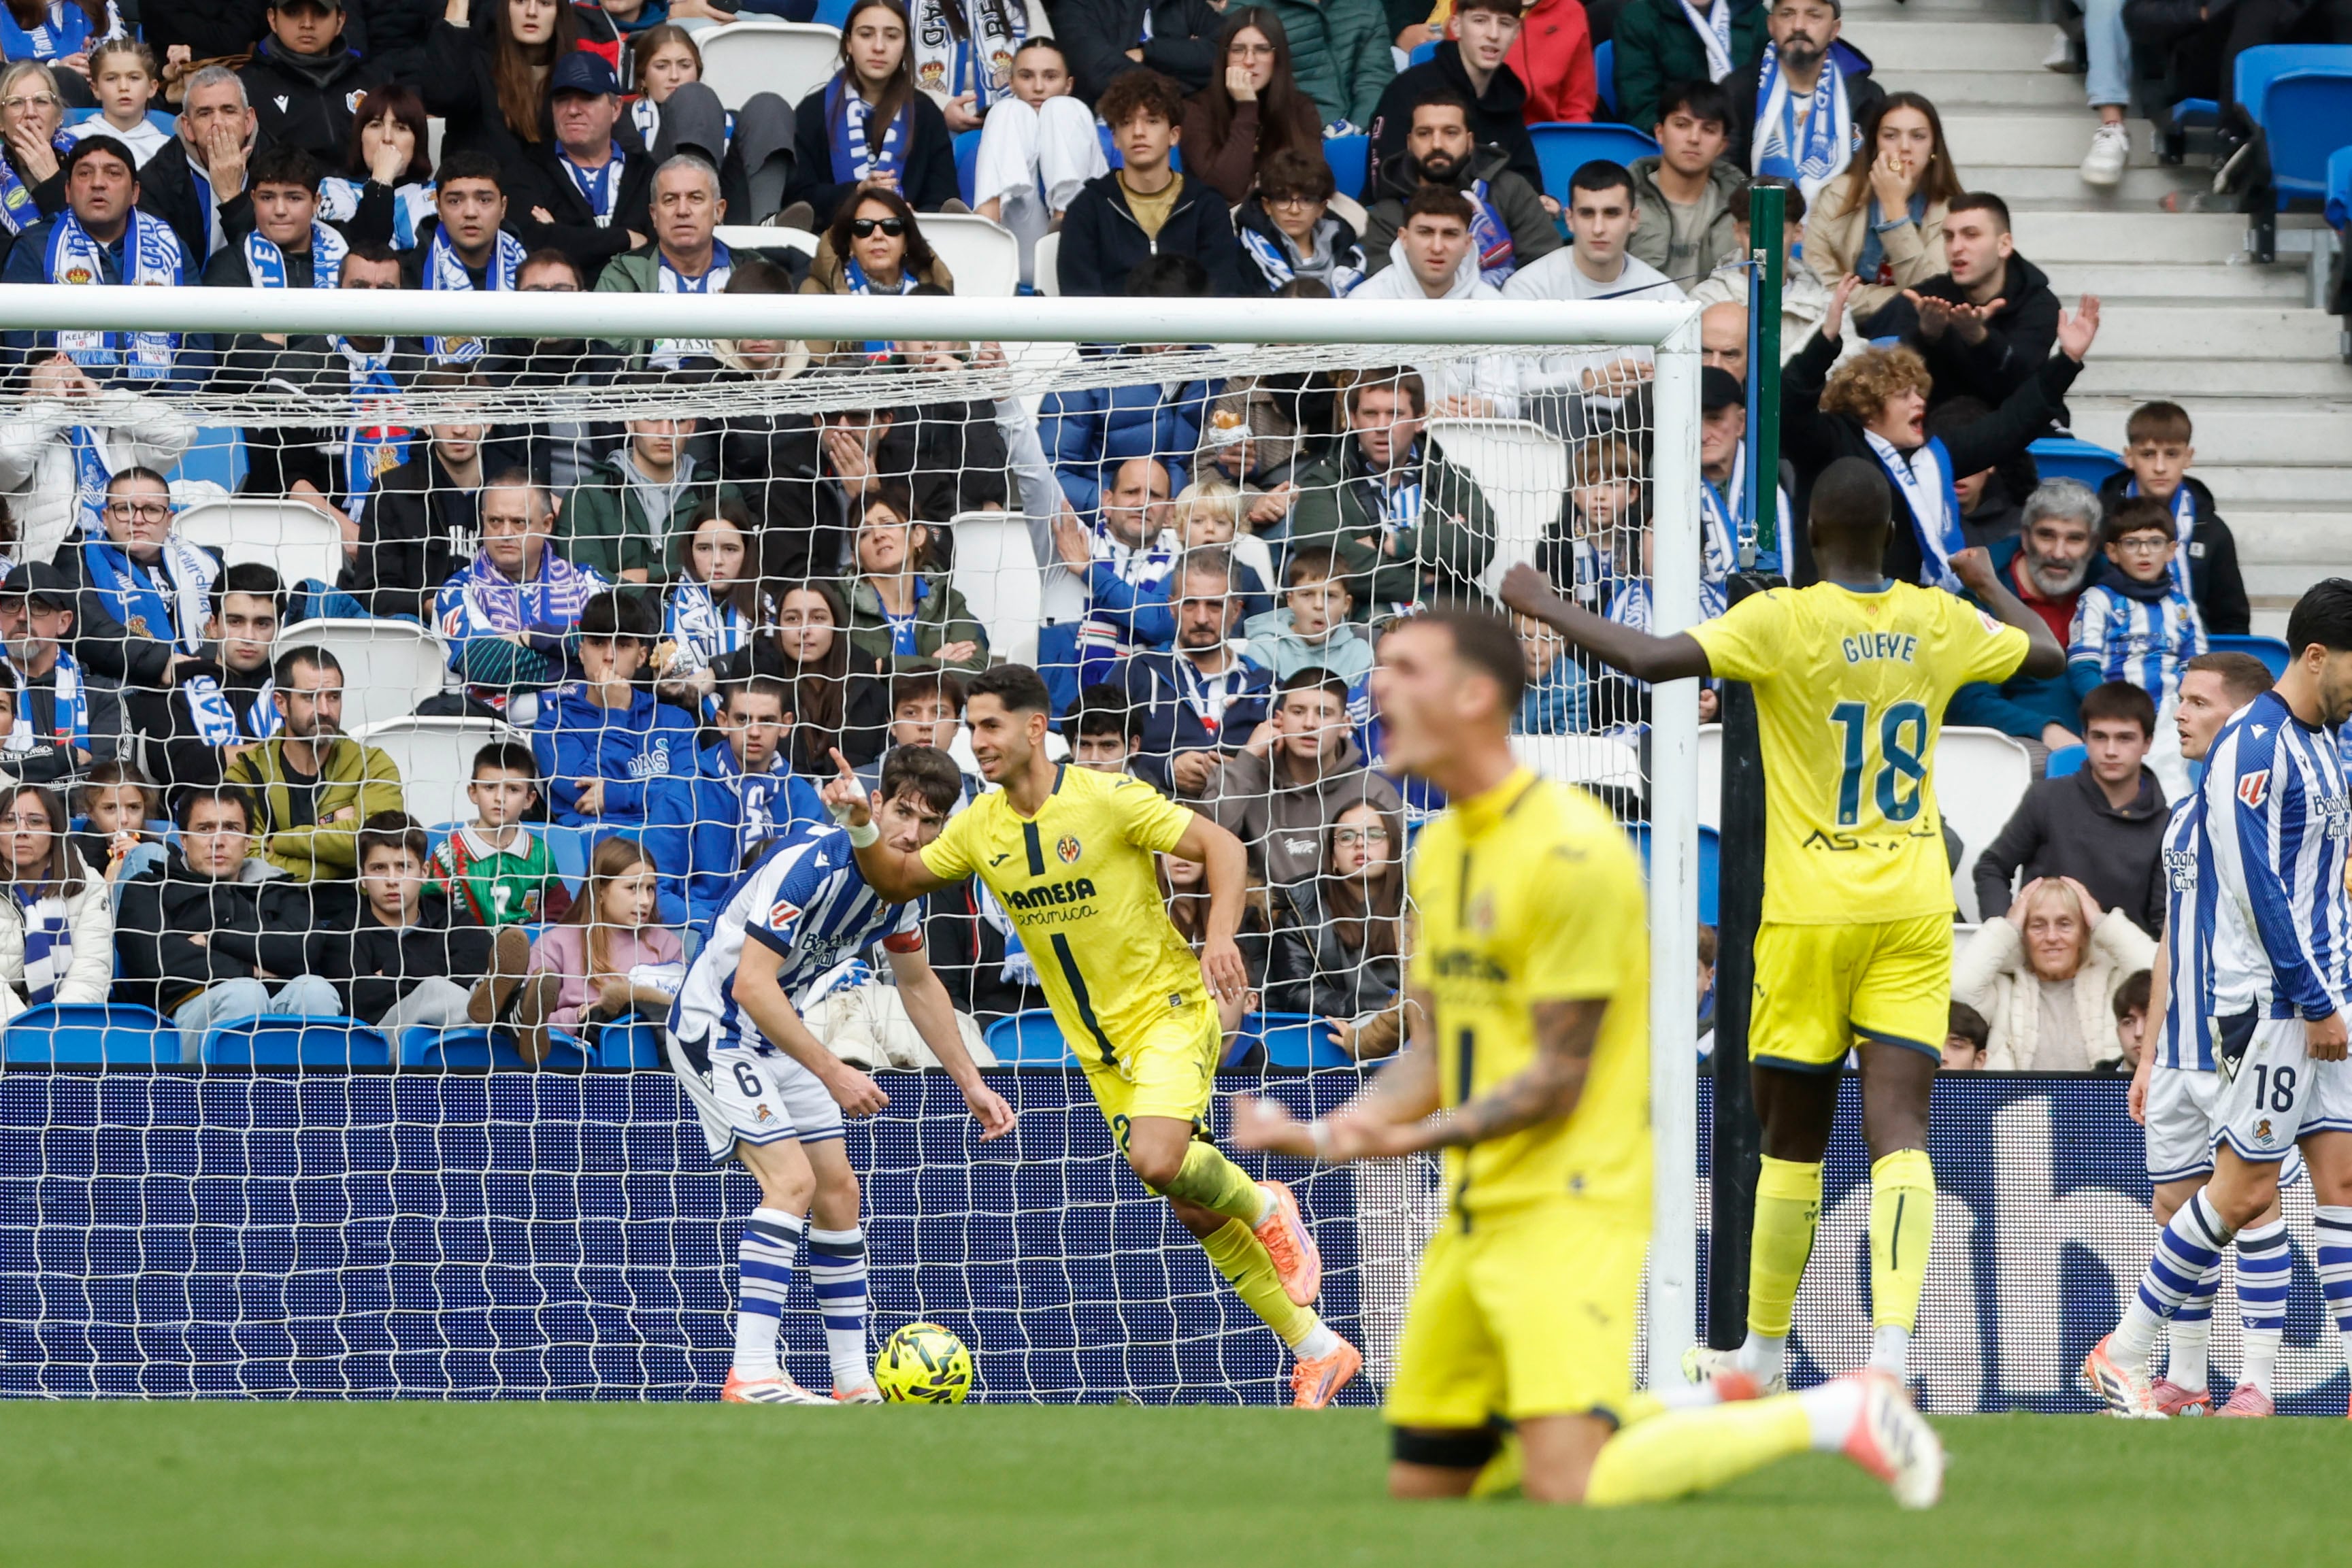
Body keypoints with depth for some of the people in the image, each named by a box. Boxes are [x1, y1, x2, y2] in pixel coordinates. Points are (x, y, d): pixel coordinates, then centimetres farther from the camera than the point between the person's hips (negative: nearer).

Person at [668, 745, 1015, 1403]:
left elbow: (919, 985, 17)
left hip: (779, 1034, 9)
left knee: (837, 1191, 7)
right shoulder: (812, 866, -29)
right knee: (793, 1180, -21)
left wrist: (972, 1084, 15)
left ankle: (854, 1381, 14)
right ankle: (751, 1375, -25)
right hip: (716, 1026, -9)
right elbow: (751, 985, -33)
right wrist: (832, 1073, -32)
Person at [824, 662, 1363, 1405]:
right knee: (1194, 1208, 5)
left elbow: (1222, 846, -14)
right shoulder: (982, 827, 2)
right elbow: (897, 879, 12)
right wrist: (863, 825, -8)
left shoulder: (1105, 798, -15)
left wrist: (1220, 937, -28)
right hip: (1101, 1048, 6)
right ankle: (1318, 1349, 14)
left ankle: (1263, 1205, 3)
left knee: (1157, 1161, -30)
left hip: (1169, 1009, -6)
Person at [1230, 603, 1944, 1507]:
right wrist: (1322, 1133, 0)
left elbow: (1556, 1078, -16)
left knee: (1566, 1487, -21)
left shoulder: (1572, 850, -16)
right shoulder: (1440, 849, 13)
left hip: (1570, 1204, -9)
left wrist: (1414, 1137, -26)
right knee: (1422, 1485, 8)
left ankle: (1838, 1415, -2)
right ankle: (1708, 1411, 21)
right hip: (1473, 1212, 9)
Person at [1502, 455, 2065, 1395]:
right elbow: (2048, 654, 22)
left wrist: (1545, 607, -10)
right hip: (1914, 911, 3)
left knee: (1793, 1133, 10)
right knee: (1899, 1127, -6)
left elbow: (1653, 659, -23)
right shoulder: (1941, 623, 3)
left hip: (1809, 913, -2)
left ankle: (1762, 1353, 22)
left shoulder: (1782, 621, -12)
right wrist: (1989, 582, 40)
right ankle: (1893, 1343, -23)